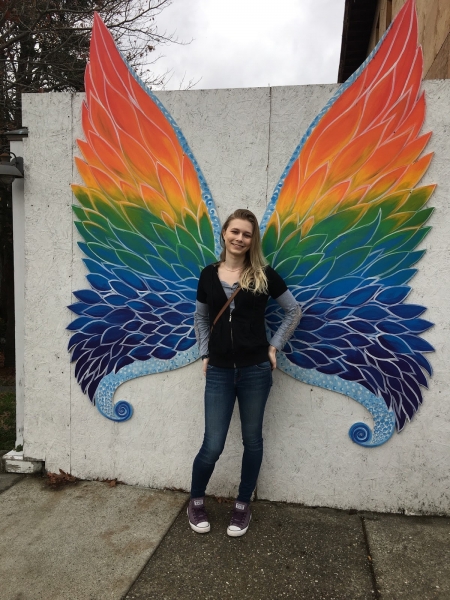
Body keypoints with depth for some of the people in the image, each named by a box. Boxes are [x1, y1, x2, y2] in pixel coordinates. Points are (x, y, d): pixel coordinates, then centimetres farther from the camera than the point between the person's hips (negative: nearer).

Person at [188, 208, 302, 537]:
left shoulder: (264, 275, -2)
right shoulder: (209, 275, 4)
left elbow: (294, 311, 6)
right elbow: (200, 318, 16)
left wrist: (274, 346, 1)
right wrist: (205, 353, 7)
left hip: (256, 369, 0)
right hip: (219, 371, 1)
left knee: (252, 439, 13)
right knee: (212, 445, 3)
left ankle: (243, 506, 33)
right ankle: (196, 501, 30)